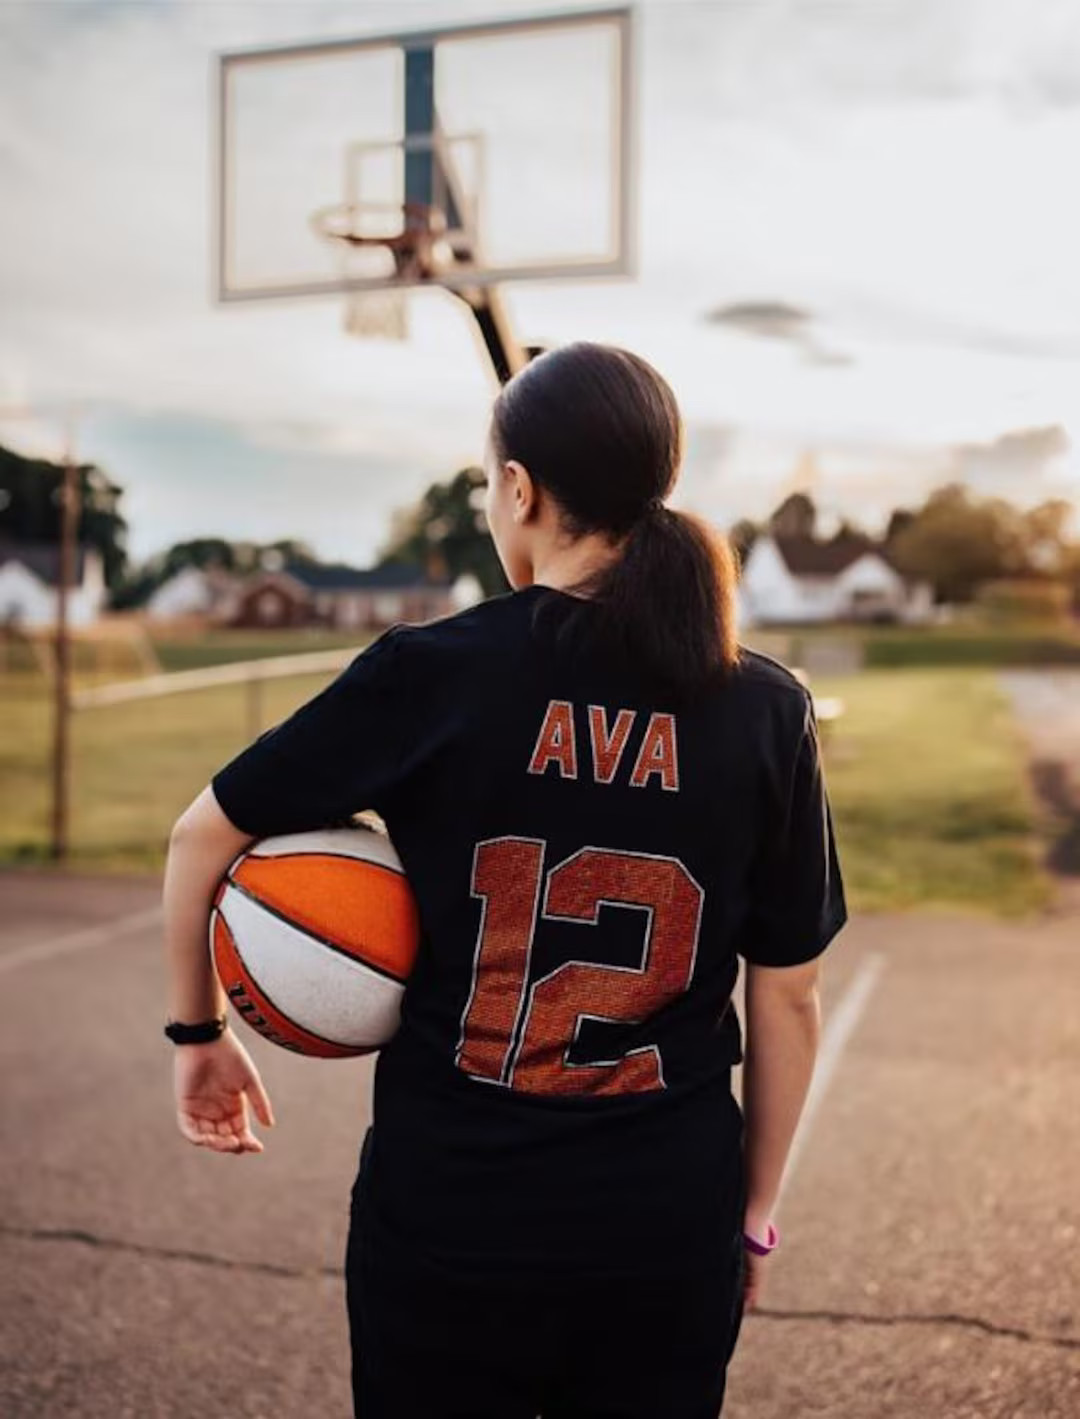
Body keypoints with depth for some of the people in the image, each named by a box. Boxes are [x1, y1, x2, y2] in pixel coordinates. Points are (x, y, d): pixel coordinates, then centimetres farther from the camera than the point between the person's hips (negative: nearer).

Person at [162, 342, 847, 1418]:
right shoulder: (768, 711, -6)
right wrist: (754, 1209, 12)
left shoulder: (430, 675, -12)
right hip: (671, 1220, 2)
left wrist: (200, 1033, 12)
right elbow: (788, 1000, -1)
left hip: (447, 1212, -1)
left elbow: (202, 837, -3)